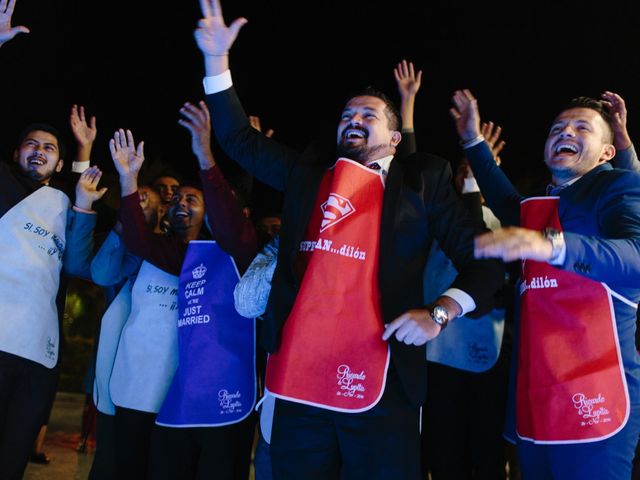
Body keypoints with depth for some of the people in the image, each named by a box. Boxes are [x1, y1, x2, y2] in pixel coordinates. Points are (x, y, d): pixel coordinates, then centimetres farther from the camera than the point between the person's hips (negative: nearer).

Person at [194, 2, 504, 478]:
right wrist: (217, 59, 11)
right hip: (299, 377, 4)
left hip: (379, 385, -3)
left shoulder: (422, 179, 7)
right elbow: (241, 141, 20)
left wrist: (439, 312, -14)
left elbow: (482, 258, 3)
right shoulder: (308, 170, 17)